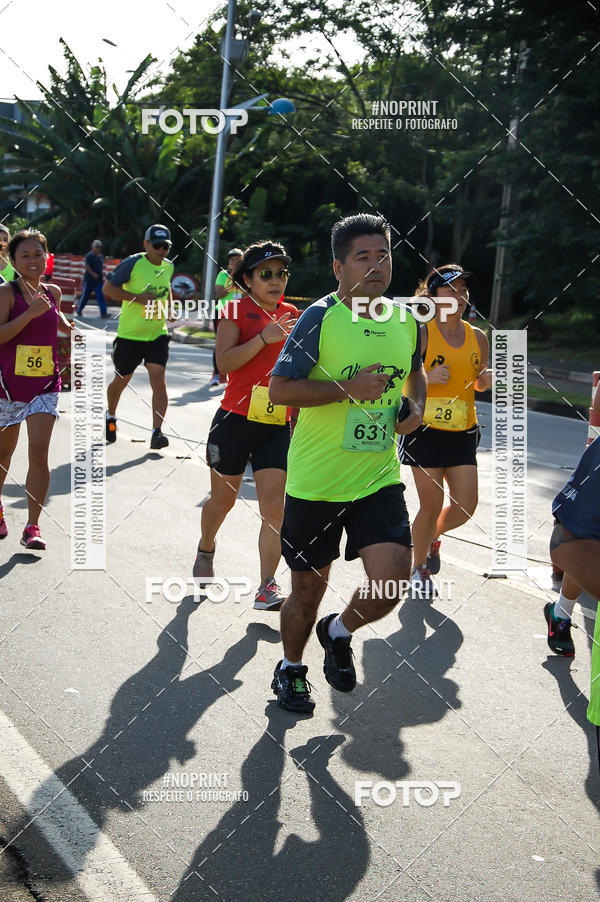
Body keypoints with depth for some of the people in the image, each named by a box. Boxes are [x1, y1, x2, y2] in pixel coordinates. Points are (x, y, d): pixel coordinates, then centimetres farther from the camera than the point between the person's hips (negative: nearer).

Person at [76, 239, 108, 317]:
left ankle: (103, 313, -12)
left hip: (98, 279, 5)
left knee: (100, 296, -6)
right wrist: (93, 274, -27)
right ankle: (79, 310, 24)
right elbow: (87, 267, -17)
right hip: (89, 279, -5)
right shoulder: (89, 255, -9)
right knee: (85, 295, 5)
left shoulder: (101, 256, 12)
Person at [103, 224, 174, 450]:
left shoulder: (169, 266, 6)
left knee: (158, 381, -12)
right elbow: (108, 288, -13)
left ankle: (157, 432, -12)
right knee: (121, 380, 13)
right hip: (129, 335, -3)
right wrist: (140, 298, -21)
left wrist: (170, 306, 9)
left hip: (157, 334, 3)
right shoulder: (133, 263, -12)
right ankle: (110, 416, 41)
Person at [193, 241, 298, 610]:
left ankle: (268, 587, -4)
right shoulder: (237, 310, -3)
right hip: (236, 420, -3)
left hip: (277, 427, 3)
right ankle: (206, 549, 43)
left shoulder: (292, 315, 11)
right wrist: (265, 337, -23)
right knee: (223, 499, 14)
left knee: (274, 507, -8)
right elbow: (224, 362, -16)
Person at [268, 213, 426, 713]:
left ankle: (339, 633, 23)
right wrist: (348, 388, -22)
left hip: (380, 477, 4)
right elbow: (279, 389, -15)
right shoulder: (320, 317, -11)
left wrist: (416, 405, 5)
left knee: (393, 579, -11)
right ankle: (291, 668, 39)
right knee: (309, 587, 10)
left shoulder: (406, 319, 5)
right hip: (316, 480, -3)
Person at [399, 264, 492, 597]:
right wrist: (427, 378, -24)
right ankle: (419, 569, 22)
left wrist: (487, 379, -3)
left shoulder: (478, 337, 7)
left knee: (465, 506, -1)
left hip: (463, 432, 5)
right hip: (426, 431, -5)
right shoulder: (422, 333, -8)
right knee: (431, 506, -2)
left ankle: (433, 538, 33)